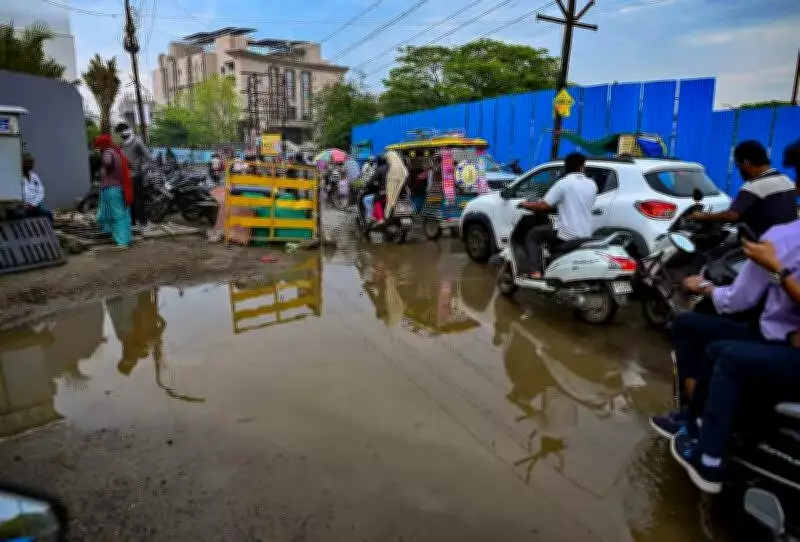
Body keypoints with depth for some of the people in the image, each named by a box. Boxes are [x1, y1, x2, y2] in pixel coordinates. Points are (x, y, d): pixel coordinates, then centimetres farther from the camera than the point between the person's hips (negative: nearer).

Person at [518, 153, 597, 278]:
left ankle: (536, 271, -2)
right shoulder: (592, 185, 4)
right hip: (586, 236, 6)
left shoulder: (563, 183, -12)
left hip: (567, 235, -6)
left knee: (532, 236, 11)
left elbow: (543, 206, -13)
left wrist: (525, 204, 4)